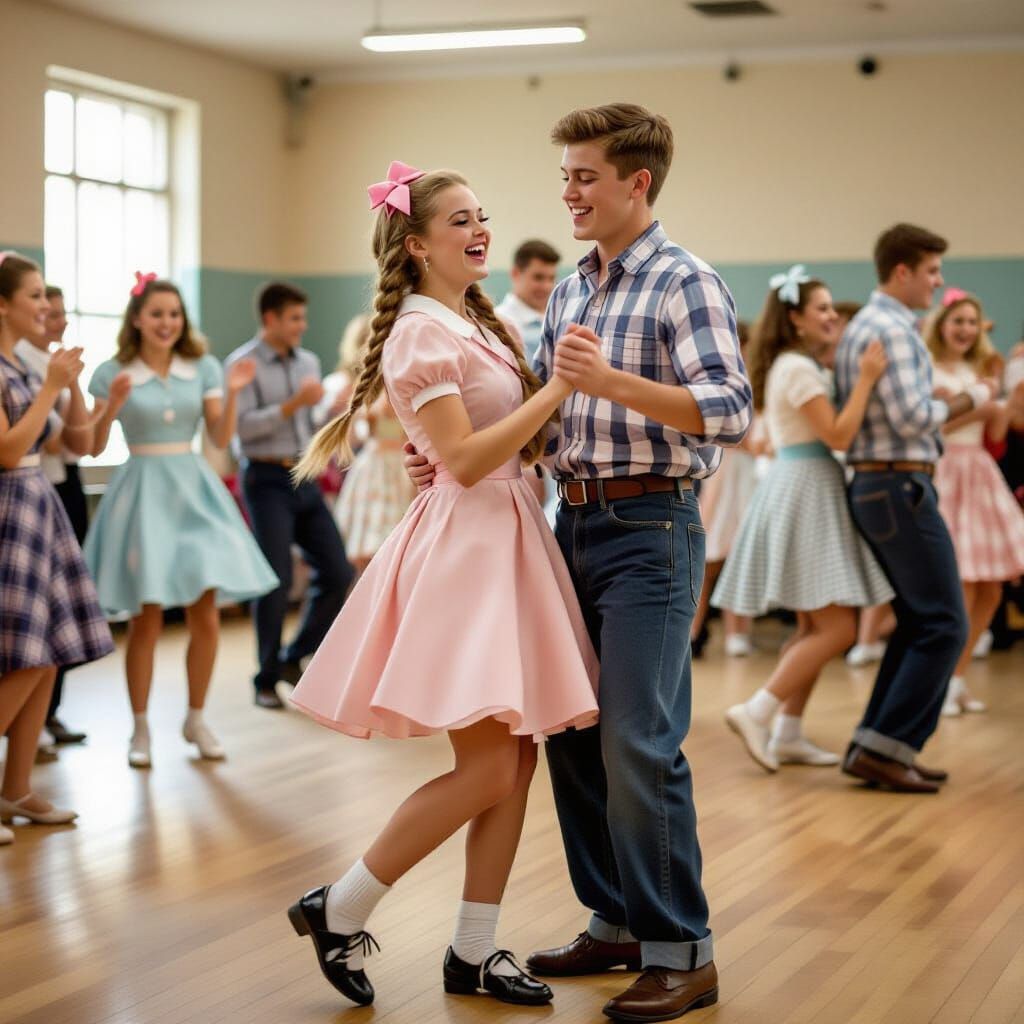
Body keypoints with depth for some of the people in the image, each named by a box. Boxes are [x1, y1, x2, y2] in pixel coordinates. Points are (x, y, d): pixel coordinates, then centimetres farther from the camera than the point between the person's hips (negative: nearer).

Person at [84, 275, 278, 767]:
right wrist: (113, 406, -18)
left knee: (206, 617, 0)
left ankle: (196, 719, 18)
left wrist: (232, 393, -10)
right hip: (142, 492, -3)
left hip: (194, 490, 3)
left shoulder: (203, 368, 6)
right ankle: (140, 729, 12)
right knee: (146, 620, -2)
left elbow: (221, 438, 4)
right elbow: (93, 447, -3)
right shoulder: (112, 373, -1)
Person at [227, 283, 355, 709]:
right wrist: (293, 403, -20)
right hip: (266, 479, -6)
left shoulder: (308, 362, 13)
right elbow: (242, 426, -16)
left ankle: (294, 657, 18)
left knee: (337, 573, 2)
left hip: (304, 479, 6)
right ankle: (266, 680, 7)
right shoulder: (243, 363, -6)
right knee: (277, 580, -6)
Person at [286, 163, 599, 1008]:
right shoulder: (421, 331, -11)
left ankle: (474, 953, 14)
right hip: (464, 545, -9)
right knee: (487, 769, -11)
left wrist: (572, 384, 8)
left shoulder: (479, 326, 17)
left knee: (518, 761, 6)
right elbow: (464, 459, -18)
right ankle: (339, 910, 4)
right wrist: (558, 388, -18)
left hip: (512, 538, 9)